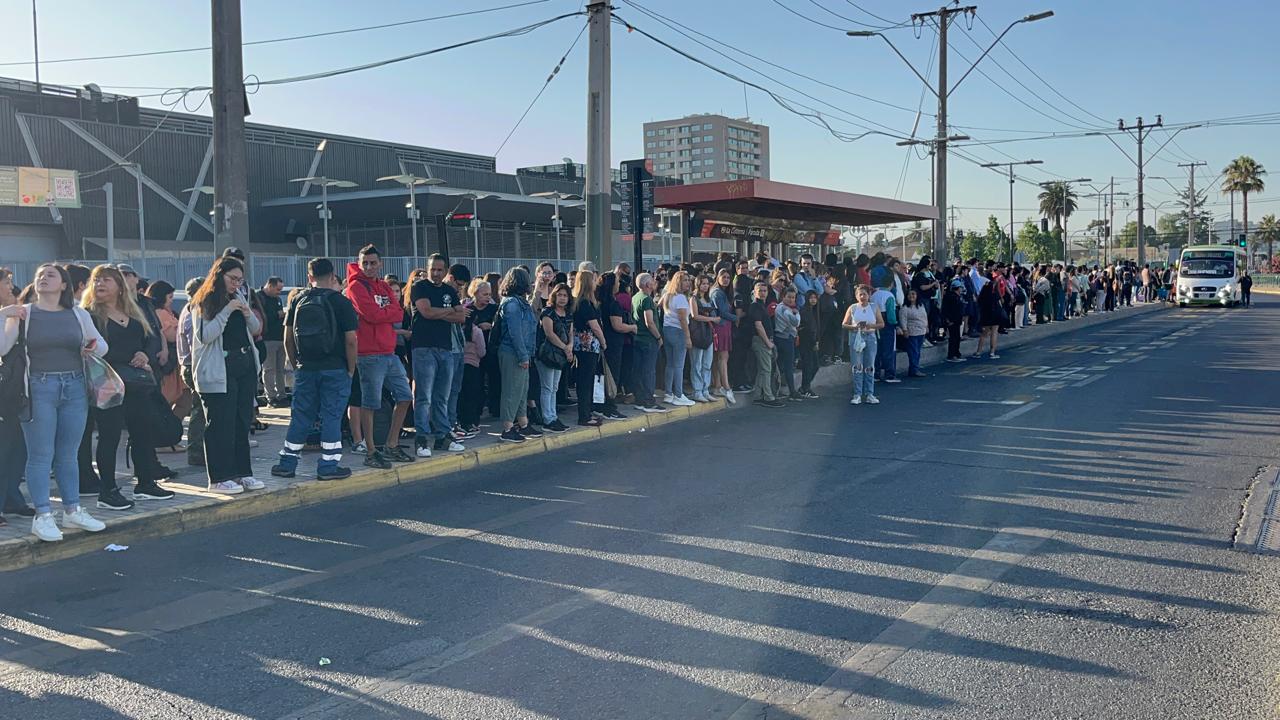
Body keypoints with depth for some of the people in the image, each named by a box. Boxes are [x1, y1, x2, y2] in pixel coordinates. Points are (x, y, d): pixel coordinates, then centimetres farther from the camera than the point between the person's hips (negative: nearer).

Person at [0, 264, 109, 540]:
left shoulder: (79, 314, 8)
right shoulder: (22, 313, 2)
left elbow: (103, 347, 13)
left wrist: (94, 346, -10)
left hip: (74, 387, 3)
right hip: (38, 388, -3)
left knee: (68, 455, 11)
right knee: (40, 455, -1)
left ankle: (72, 510, 19)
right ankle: (42, 516, 4)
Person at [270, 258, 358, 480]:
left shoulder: (298, 300, 5)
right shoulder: (341, 302, -6)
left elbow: (287, 338, 7)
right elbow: (351, 340, -10)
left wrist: (296, 365, 16)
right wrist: (351, 369, 0)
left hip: (305, 368, 4)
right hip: (335, 370, -3)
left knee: (300, 417, 11)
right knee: (332, 416, 2)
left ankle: (287, 464, 17)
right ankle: (328, 466, 3)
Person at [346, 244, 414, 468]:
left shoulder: (384, 286, 17)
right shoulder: (356, 286, -7)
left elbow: (399, 314, 5)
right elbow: (372, 314, -19)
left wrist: (381, 313, -9)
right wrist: (389, 313, -4)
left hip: (389, 352, 8)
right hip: (370, 354, -8)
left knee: (404, 397, 12)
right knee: (370, 404, -2)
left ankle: (391, 447, 22)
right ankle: (371, 452, 6)